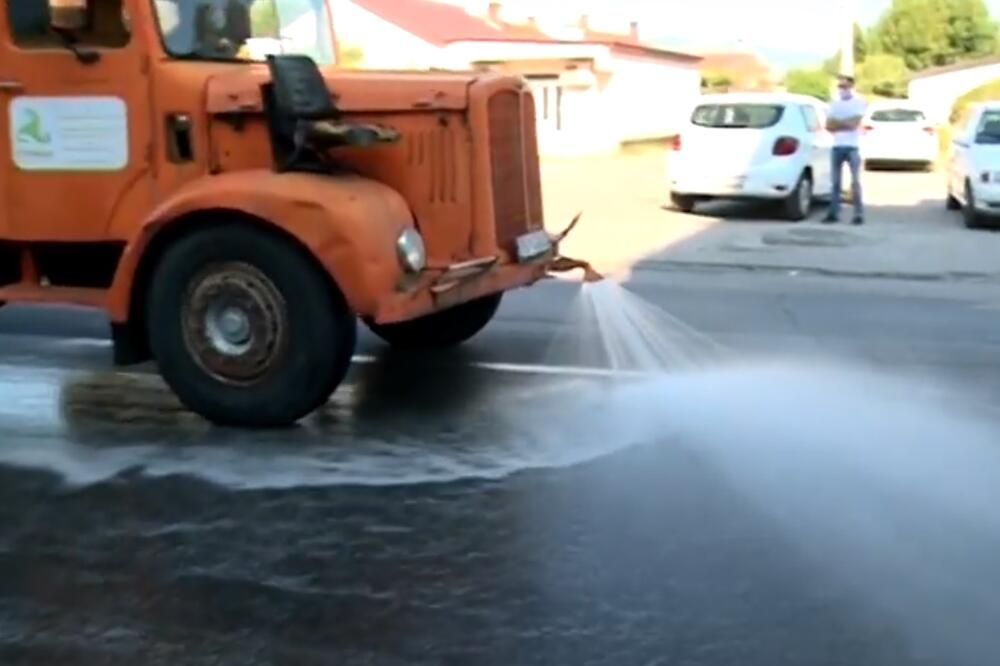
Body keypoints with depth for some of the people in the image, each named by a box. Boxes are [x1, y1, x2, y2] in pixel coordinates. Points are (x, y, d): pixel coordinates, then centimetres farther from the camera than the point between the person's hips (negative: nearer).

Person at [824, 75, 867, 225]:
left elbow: (854, 124, -13)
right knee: (836, 181, 5)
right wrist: (845, 124, -9)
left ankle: (859, 214, 0)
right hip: (837, 146, 4)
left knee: (855, 181, -3)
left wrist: (837, 123, -3)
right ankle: (833, 213, 8)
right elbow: (829, 125, 4)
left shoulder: (859, 102, -1)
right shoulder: (835, 103, 12)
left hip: (852, 146, -4)